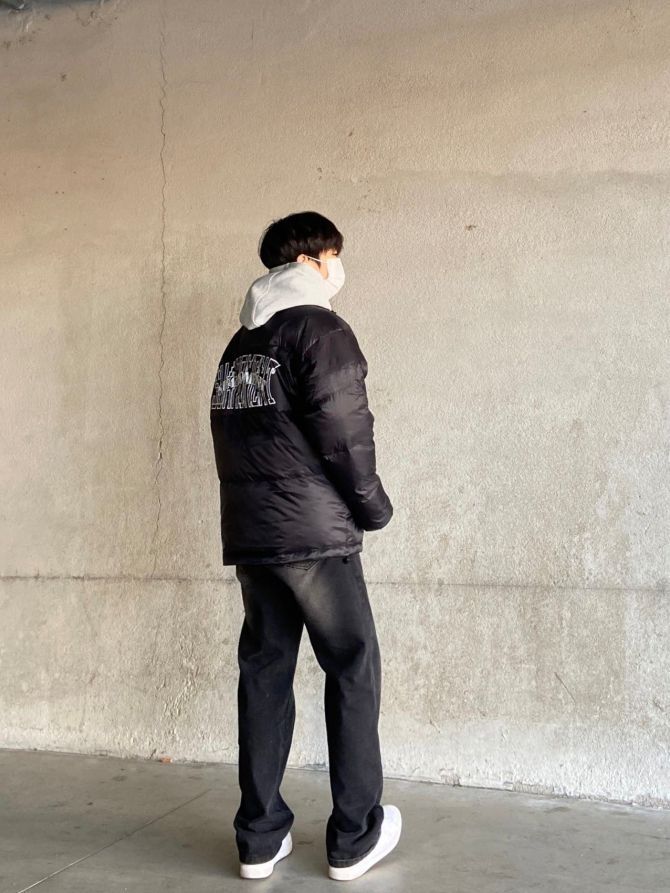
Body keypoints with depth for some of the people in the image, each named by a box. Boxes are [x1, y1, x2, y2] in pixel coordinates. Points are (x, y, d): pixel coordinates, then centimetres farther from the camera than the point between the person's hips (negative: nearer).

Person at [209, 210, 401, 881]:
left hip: (247, 535, 7)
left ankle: (259, 838, 15)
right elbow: (344, 431, -15)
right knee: (353, 671, 4)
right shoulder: (321, 329, -7)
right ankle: (355, 838, 9)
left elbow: (228, 436, 15)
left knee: (264, 671, 11)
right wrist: (375, 507, -2)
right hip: (314, 532, -7)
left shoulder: (239, 344, 16)